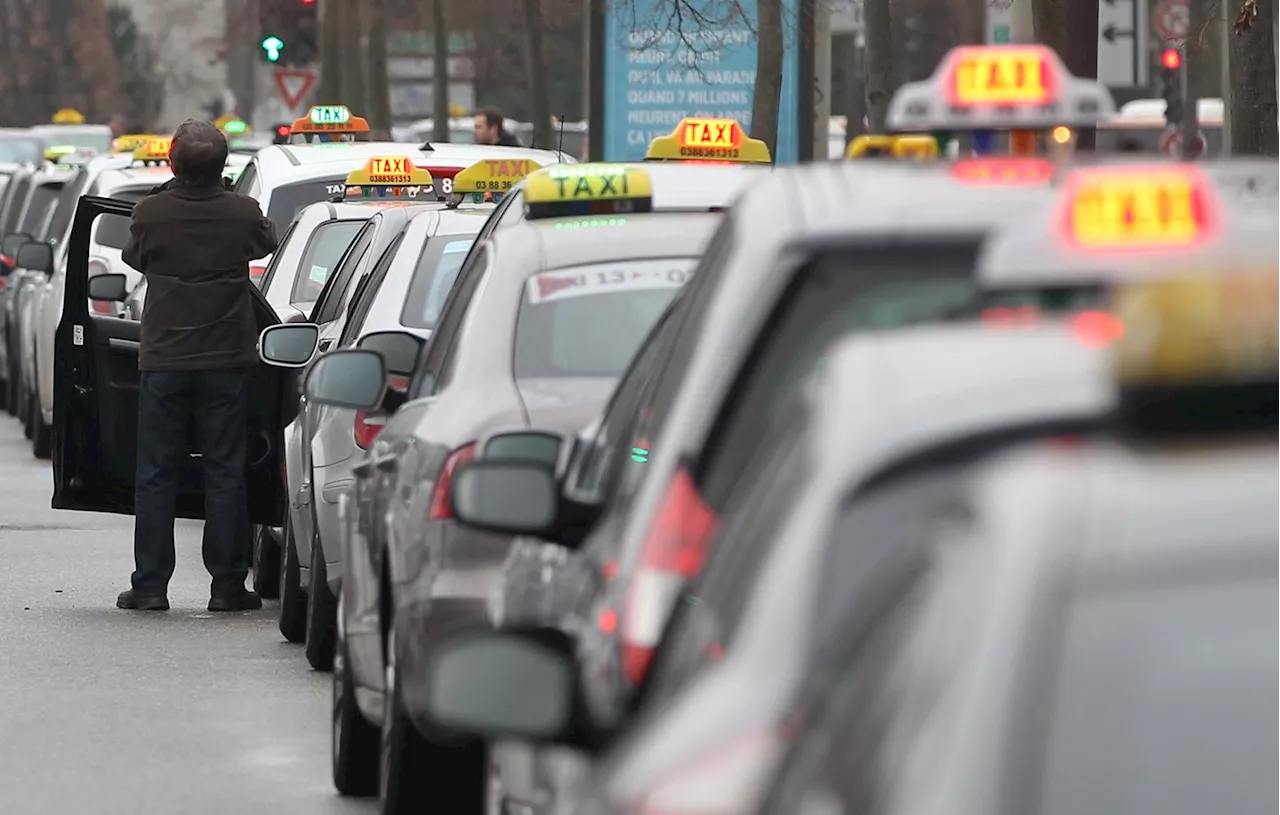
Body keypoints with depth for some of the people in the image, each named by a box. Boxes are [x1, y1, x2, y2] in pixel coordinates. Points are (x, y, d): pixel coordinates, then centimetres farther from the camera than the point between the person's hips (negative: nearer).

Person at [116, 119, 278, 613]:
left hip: (164, 361, 0)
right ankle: (227, 586, 4)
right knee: (225, 473, 5)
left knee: (156, 475, 7)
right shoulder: (242, 214, -9)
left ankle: (150, 585, 6)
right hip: (226, 361, 0)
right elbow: (267, 244, 14)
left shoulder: (152, 212, -11)